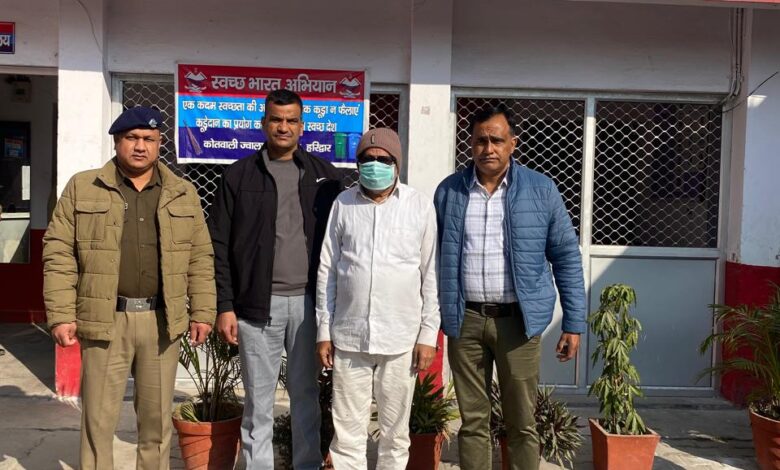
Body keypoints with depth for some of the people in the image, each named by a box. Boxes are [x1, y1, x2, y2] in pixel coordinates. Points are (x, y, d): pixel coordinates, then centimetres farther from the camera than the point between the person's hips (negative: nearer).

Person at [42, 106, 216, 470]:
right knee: (98, 419, 7)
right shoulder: (82, 188, 3)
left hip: (161, 320, 2)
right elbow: (59, 254, 0)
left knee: (157, 420, 11)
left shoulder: (183, 194, 8)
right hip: (105, 320, -1)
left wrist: (202, 312, 2)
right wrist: (61, 315, -6)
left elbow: (200, 258, 8)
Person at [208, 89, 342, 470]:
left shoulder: (324, 175, 7)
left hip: (309, 302, 1)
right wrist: (224, 305, -5)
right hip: (257, 303, -1)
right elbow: (219, 245, 1)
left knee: (306, 394, 10)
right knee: (259, 398, 8)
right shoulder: (239, 175, 3)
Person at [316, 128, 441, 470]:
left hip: (401, 338, -1)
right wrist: (324, 330, 4)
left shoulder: (420, 206, 0)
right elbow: (327, 271, 6)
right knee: (347, 431, 9)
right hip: (348, 336, 1)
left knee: (395, 433, 11)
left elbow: (431, 275, 1)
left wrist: (428, 334, -2)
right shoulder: (342, 204, 3)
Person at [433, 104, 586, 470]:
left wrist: (574, 324, 0)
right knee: (472, 420, 11)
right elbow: (433, 258, 9)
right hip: (465, 320, 1)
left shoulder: (541, 189, -1)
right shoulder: (448, 191, 3)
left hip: (518, 320, -1)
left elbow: (566, 257, 3)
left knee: (522, 422, 8)